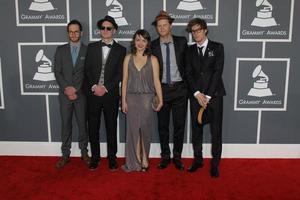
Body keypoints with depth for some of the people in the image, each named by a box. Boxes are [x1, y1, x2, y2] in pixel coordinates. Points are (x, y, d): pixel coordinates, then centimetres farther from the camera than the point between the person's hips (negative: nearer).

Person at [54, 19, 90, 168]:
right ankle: (65, 154, 17)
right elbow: (57, 72, 3)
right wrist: (66, 88, -11)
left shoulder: (88, 50, 2)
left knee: (82, 124, 6)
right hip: (65, 94, 1)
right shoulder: (61, 49, 8)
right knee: (65, 124, 7)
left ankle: (84, 152, 20)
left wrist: (76, 90, -9)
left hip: (81, 94, -1)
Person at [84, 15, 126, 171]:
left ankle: (112, 157, 19)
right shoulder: (91, 47, 10)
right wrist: (94, 87, -10)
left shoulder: (120, 50, 5)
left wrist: (105, 87, -12)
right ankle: (95, 157, 20)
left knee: (111, 127, 7)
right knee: (93, 127, 6)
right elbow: (87, 70, 4)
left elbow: (120, 73, -3)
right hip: (93, 93, 2)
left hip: (111, 94, -1)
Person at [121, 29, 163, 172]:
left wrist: (160, 100, -5)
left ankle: (144, 160, 18)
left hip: (147, 98, -1)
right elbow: (124, 80, 5)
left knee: (145, 129, 2)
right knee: (133, 129, 5)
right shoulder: (128, 58, 6)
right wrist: (123, 100, 0)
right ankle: (134, 161, 18)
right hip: (131, 98, 1)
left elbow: (156, 81, 0)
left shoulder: (153, 60, 2)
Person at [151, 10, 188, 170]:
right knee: (163, 125, 8)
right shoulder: (152, 46, 0)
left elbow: (187, 63, 8)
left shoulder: (182, 42, 1)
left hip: (180, 89, 0)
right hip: (162, 89, 0)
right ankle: (165, 156, 23)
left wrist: (187, 84, 4)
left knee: (179, 125, 6)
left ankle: (177, 156, 21)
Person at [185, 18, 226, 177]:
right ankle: (198, 159, 23)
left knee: (216, 130, 2)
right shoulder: (190, 50, 11)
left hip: (214, 94, -2)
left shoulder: (217, 47, 2)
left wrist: (208, 95, -13)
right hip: (196, 95, 3)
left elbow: (218, 72, -6)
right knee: (196, 129, 8)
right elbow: (188, 73, 4)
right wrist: (197, 93, -9)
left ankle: (215, 163, 14)